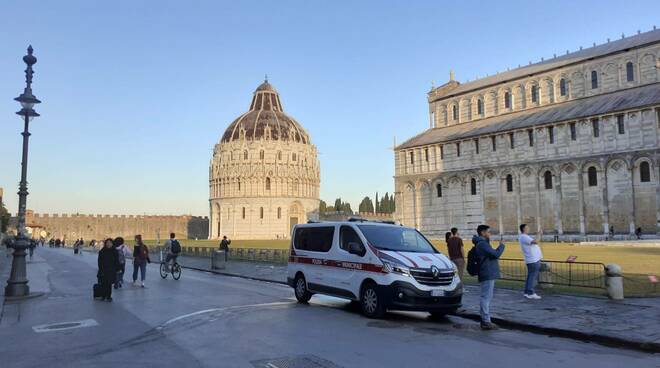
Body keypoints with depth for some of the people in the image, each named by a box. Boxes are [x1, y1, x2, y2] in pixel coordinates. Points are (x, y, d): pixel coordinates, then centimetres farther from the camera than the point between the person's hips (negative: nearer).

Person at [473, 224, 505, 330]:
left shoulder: (483, 243, 18)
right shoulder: (482, 244, -16)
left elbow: (492, 254, 21)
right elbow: (496, 254, -19)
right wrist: (501, 246, -3)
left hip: (488, 275, 11)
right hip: (487, 275, -11)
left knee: (486, 297, 14)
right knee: (486, 297, -8)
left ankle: (485, 320, 20)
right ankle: (486, 321, -5)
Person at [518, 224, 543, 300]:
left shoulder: (522, 237, 17)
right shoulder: (524, 237, -17)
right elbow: (535, 242, -27)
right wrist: (539, 235, -14)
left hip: (532, 260, 10)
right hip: (534, 260, -10)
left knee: (530, 276, 13)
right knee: (533, 276, -8)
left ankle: (527, 292, 16)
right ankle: (530, 293, -7)